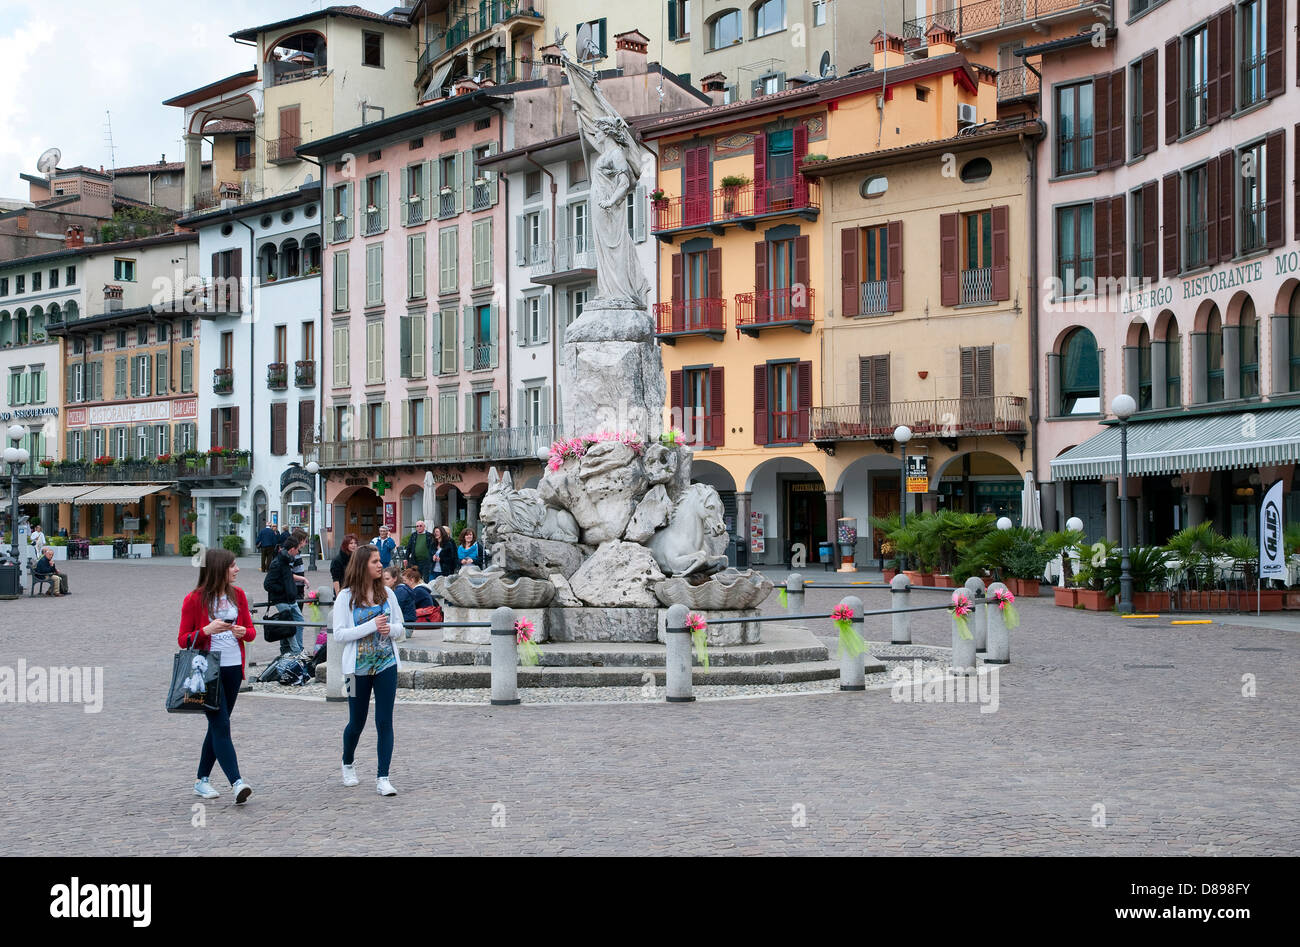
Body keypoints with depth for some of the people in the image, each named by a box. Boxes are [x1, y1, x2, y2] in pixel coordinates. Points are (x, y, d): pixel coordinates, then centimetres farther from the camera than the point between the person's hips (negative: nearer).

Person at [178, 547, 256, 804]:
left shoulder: (237, 594, 8)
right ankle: (237, 783, -20)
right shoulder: (194, 600, -7)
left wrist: (243, 632, -11)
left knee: (217, 725, 11)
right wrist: (207, 630, -21)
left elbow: (251, 631, 13)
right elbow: (183, 639, -4)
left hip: (233, 669, 6)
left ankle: (201, 780, 21)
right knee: (221, 725, -12)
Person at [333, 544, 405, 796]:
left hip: (386, 664, 2)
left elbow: (401, 630, 12)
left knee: (384, 721, -4)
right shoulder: (346, 597, -5)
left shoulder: (387, 594, 5)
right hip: (358, 668, -2)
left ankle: (382, 778, -2)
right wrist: (371, 626, -19)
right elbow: (339, 634, -11)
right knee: (357, 722, 10)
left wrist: (391, 629, -11)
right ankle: (348, 764, 38)